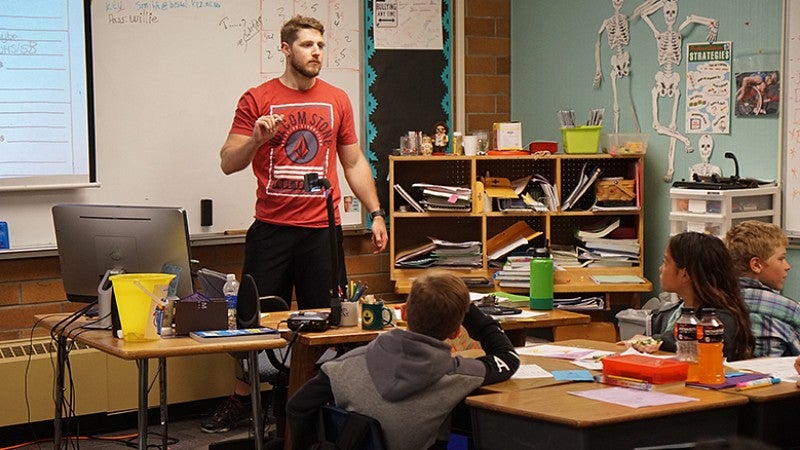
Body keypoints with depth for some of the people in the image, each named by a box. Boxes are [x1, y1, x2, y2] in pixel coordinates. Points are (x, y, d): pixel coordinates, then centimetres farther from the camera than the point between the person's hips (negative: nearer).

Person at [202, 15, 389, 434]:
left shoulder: (337, 100, 9)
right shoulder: (256, 99, 0)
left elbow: (354, 163, 16)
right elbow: (228, 163, -1)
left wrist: (376, 214, 9)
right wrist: (255, 139, -21)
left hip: (322, 230, 2)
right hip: (271, 229, -2)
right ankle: (240, 401, 16)